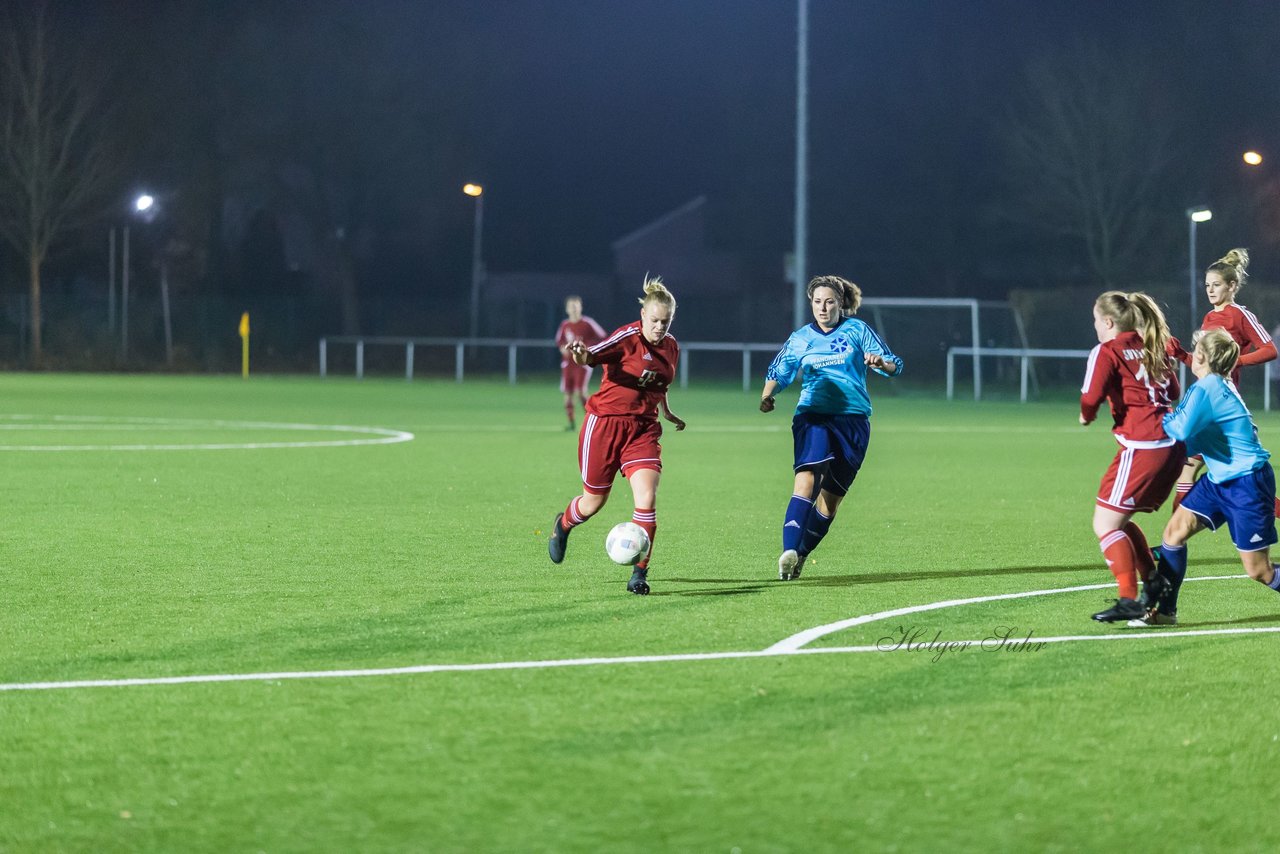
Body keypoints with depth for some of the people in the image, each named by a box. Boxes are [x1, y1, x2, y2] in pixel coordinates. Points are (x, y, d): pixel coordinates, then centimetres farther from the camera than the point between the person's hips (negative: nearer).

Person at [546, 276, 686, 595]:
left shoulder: (671, 348, 6)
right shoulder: (628, 337, -14)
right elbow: (593, 355, -30)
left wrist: (667, 412, 30)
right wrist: (582, 354, -51)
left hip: (643, 429, 4)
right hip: (605, 422, -4)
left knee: (647, 497, -16)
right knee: (593, 502, 8)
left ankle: (639, 574, -10)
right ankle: (562, 525, 44)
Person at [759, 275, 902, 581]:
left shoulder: (857, 330, 5)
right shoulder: (801, 338, 9)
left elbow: (894, 365, 2)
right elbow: (778, 371, 18)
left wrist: (880, 363, -21)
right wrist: (768, 395, -3)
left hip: (852, 420, 1)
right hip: (812, 416, -1)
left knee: (831, 498, 5)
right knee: (807, 480, -24)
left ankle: (801, 554, 21)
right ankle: (788, 552, -36)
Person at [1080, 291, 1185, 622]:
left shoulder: (1107, 352, -6)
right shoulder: (1154, 347, 15)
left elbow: (1091, 397, -17)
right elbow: (1173, 391, 21)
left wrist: (1086, 416, 4)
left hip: (1142, 447, -8)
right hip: (1173, 444, 8)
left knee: (1105, 524, -2)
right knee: (1119, 520, 21)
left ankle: (1129, 600, -10)